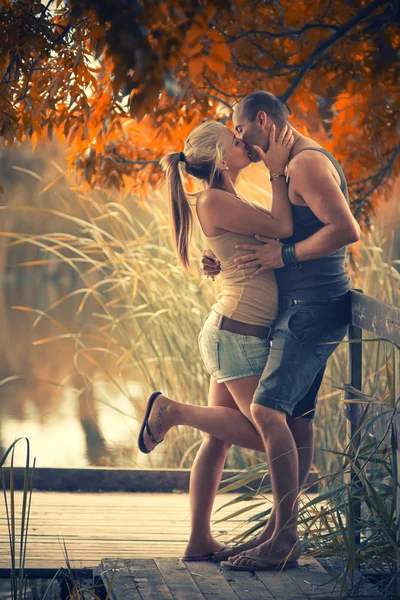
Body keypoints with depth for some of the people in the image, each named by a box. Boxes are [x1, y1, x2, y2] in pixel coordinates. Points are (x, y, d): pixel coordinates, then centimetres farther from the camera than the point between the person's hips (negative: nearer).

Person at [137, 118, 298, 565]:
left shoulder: (229, 202, 15)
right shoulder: (214, 201, -14)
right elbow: (283, 228, -17)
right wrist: (277, 171, -9)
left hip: (233, 332, 10)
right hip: (237, 334, -10)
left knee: (218, 439, 8)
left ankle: (199, 541, 11)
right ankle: (173, 411, 0)